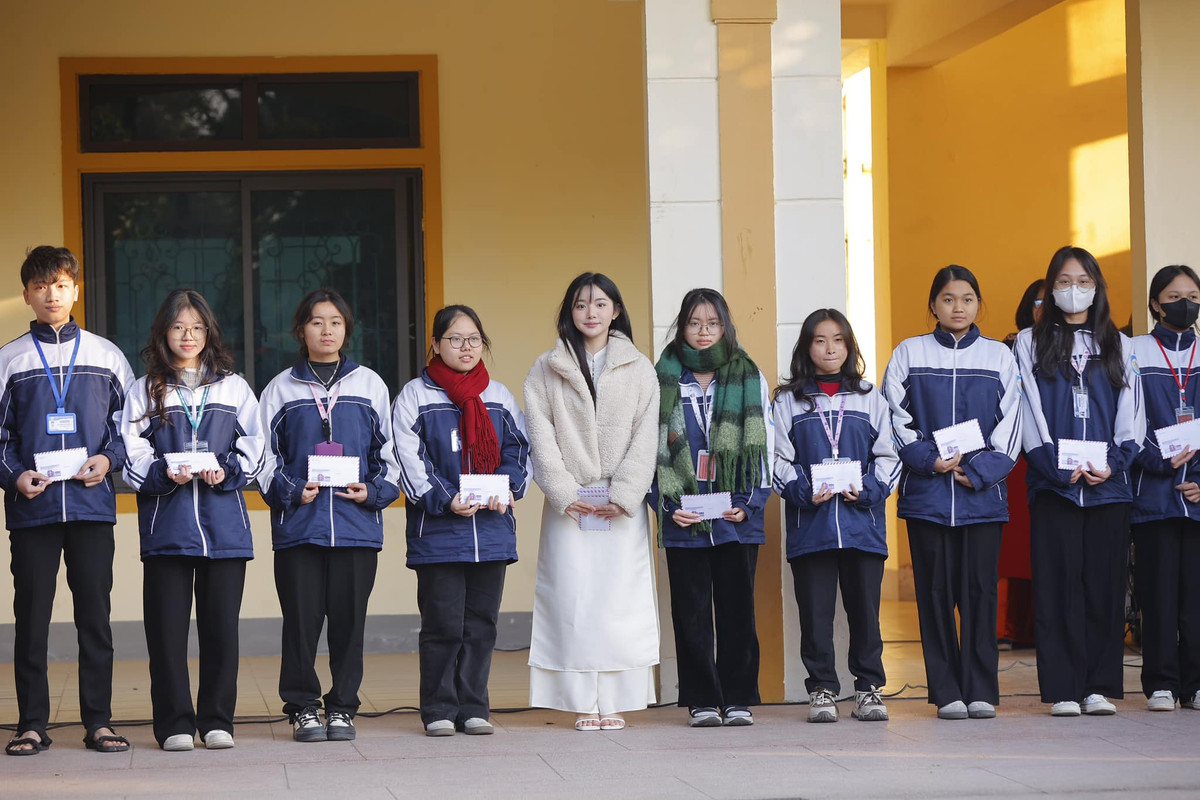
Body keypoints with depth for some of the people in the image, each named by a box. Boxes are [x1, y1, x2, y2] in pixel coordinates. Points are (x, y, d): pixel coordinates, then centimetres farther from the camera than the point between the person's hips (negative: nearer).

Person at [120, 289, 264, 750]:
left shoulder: (233, 388, 13)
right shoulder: (145, 391, 9)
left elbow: (253, 451, 8)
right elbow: (133, 458, 2)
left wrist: (226, 471, -10)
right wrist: (165, 474, -16)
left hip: (224, 526, 1)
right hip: (165, 528, -1)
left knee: (221, 625, 1)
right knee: (167, 626, -2)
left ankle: (217, 721, 9)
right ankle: (175, 724, 4)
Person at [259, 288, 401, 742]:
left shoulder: (370, 385, 11)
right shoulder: (281, 389, 9)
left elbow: (388, 452, 12)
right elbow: (265, 456, 7)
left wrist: (373, 491, -4)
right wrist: (291, 491, -9)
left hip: (357, 522, 1)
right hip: (298, 523, -1)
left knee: (349, 617, 2)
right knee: (302, 617, -1)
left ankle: (343, 706, 11)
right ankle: (303, 707, 8)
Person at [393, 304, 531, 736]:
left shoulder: (500, 397, 13)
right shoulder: (415, 396, 1)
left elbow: (519, 451, 12)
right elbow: (410, 461, -6)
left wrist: (507, 489, -8)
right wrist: (445, 500, -17)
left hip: (492, 528, 4)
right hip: (436, 533, -4)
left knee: (481, 622, 7)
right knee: (443, 623, -3)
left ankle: (473, 708, 15)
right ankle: (439, 711, 6)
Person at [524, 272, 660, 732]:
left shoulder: (639, 369, 9)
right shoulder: (546, 370, 8)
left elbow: (645, 438, 3)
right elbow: (541, 437, 1)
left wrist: (624, 495, -8)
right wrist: (564, 493, -9)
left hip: (623, 505, 0)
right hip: (569, 505, 0)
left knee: (620, 600, -4)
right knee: (573, 601, -5)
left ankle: (615, 702, 1)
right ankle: (583, 703, -1)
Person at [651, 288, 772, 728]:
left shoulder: (750, 379, 7)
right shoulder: (664, 381, 5)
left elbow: (763, 448, 7)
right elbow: (652, 448, 5)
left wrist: (749, 502, -5)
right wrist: (668, 505, -6)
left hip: (738, 516, 0)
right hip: (683, 520, 0)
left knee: (737, 609, 1)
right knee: (692, 612, 2)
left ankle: (739, 699, 8)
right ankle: (702, 701, 8)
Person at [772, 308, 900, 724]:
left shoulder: (869, 398, 11)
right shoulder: (788, 401, 8)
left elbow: (888, 456, 8)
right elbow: (779, 460, 3)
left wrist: (867, 489, -9)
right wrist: (804, 491, -13)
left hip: (863, 521, 1)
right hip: (810, 523, -1)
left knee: (865, 607, 3)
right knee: (815, 609, 0)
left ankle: (868, 688, 11)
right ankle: (822, 689, 7)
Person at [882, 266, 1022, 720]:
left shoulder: (1000, 357, 10)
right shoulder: (909, 354, 8)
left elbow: (1009, 427, 5)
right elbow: (895, 419, 3)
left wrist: (977, 472, -8)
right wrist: (931, 460, -11)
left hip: (983, 494, 0)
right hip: (926, 492, 0)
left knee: (980, 589, -2)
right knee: (936, 590, 0)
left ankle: (980, 691, 4)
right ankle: (947, 693, 5)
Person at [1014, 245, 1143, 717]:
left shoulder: (1118, 346, 16)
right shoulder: (1031, 343, 10)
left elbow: (1131, 413, 9)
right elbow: (1030, 413, 1)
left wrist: (1113, 463, -7)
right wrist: (1055, 466, -11)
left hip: (1109, 484, 2)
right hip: (1053, 483, -2)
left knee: (1105, 584, -1)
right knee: (1059, 584, -4)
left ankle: (1100, 686, 2)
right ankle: (1063, 689, -3)